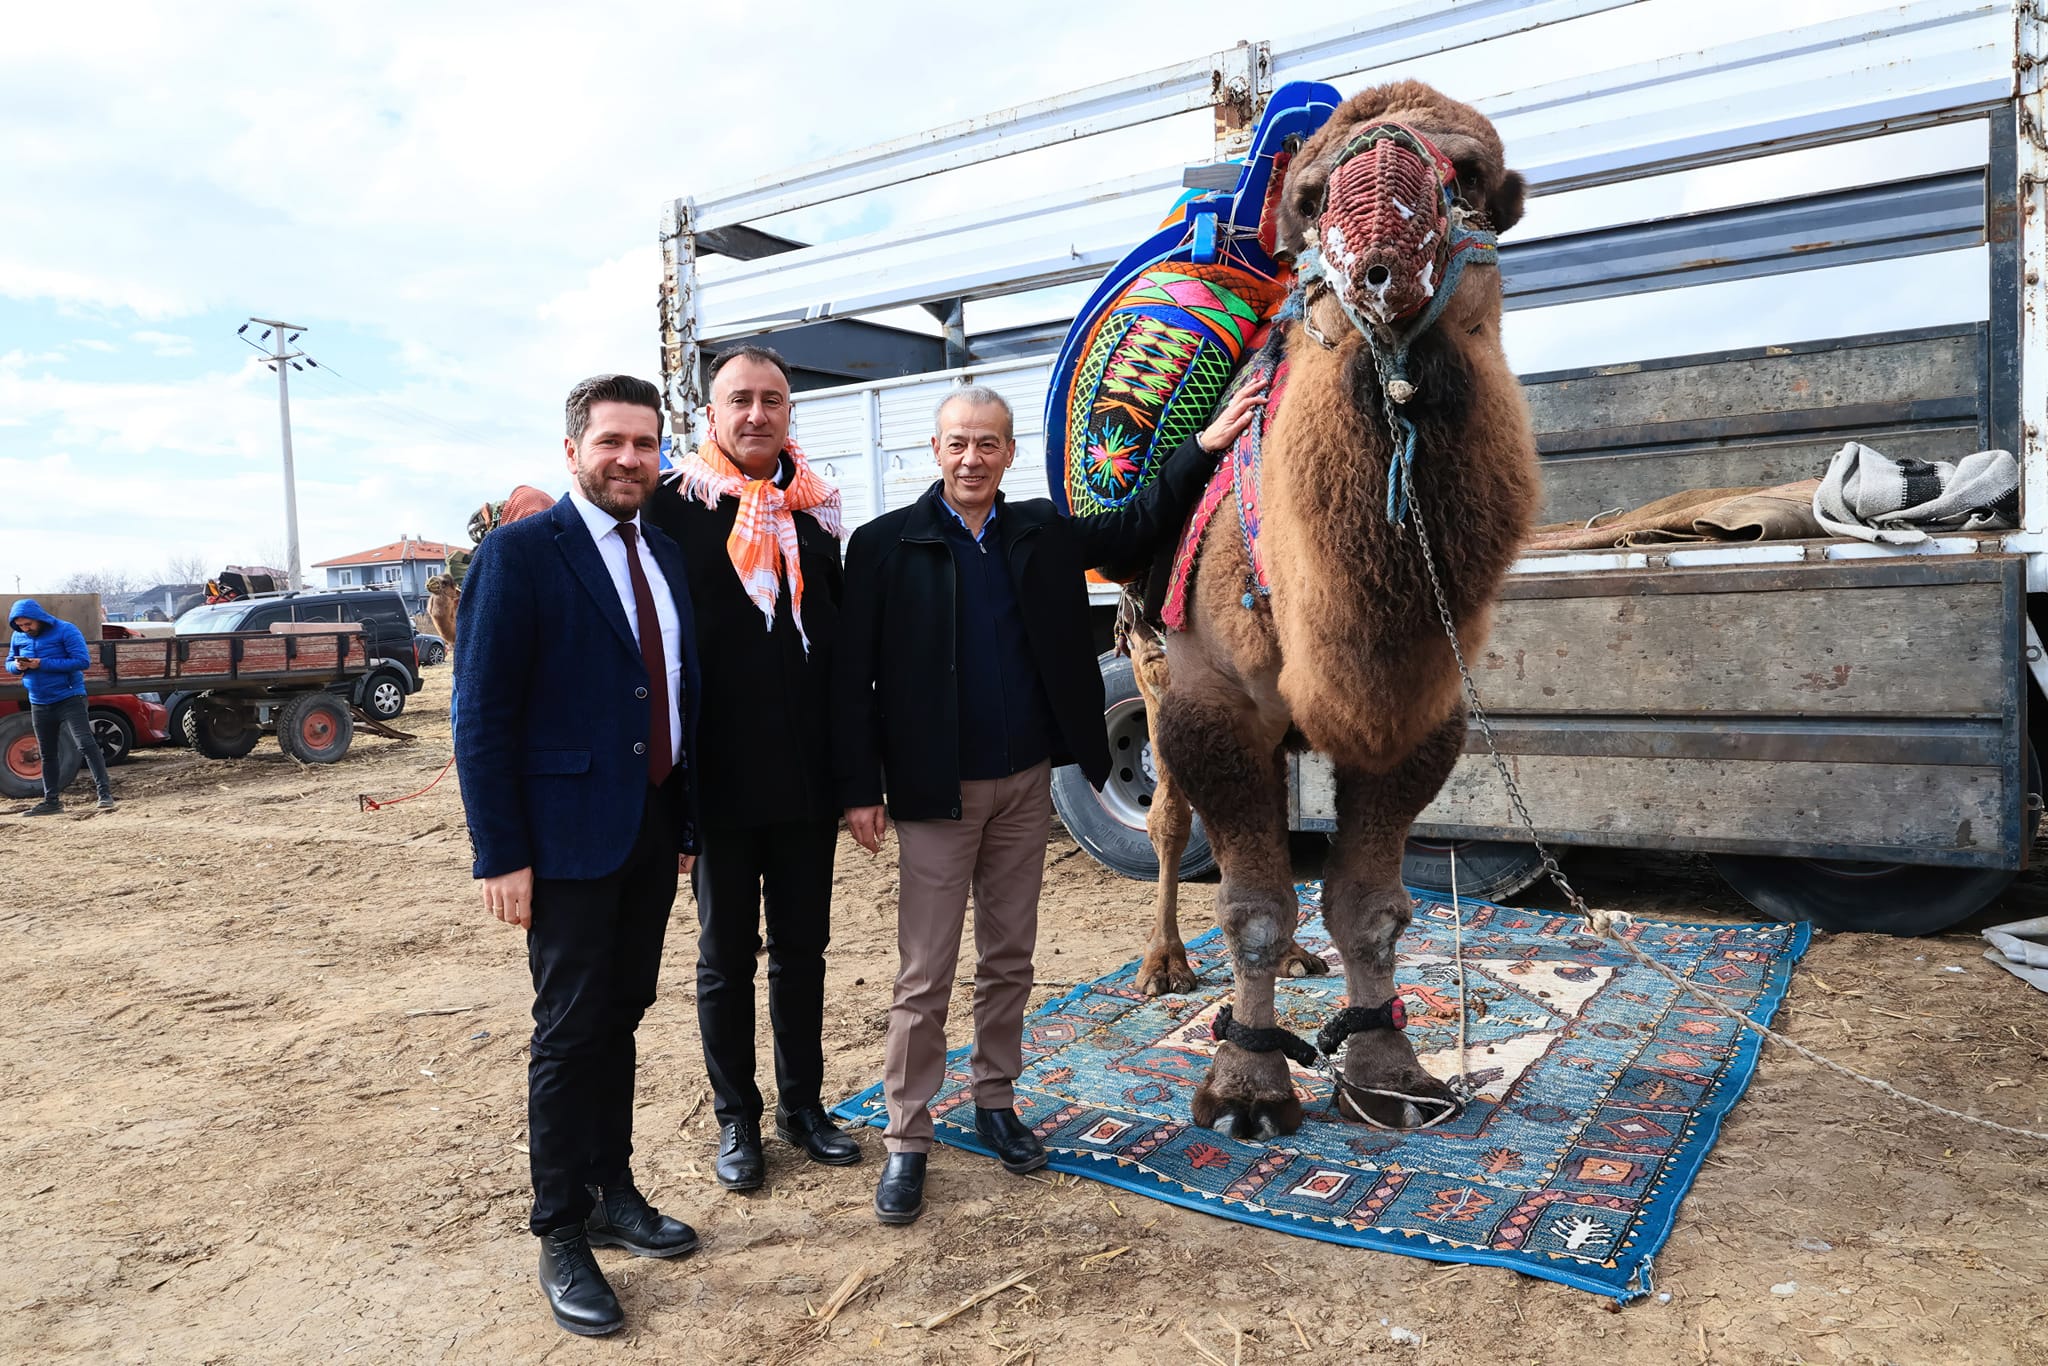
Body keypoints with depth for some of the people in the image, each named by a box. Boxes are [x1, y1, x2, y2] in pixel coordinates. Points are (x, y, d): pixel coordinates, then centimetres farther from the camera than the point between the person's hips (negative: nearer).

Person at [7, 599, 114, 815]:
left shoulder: (66, 631, -11)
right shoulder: (18, 637, 6)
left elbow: (83, 661, -18)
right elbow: (9, 663, 17)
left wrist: (43, 664, -22)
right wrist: (17, 666, -8)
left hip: (68, 698, -6)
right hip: (39, 704, 6)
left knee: (86, 744, -17)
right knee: (47, 754, 14)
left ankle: (105, 793, -17)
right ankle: (51, 800, 23)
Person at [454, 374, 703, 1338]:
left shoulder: (664, 556, 10)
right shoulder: (519, 554, -10)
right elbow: (484, 715, -13)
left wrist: (686, 823, 11)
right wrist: (501, 855, -15)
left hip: (652, 829, 6)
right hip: (567, 835, -6)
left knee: (621, 1018, 15)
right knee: (571, 1032, 3)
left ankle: (611, 1194, 31)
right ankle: (562, 1236, 19)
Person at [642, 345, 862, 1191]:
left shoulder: (818, 510, 7)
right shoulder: (673, 503, -7)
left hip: (808, 779, 4)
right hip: (721, 780, -4)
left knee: (802, 948, 15)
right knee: (725, 958, 11)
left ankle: (803, 1104, 31)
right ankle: (737, 1120, 27)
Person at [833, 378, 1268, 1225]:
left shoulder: (1043, 533, 6)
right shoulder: (886, 544, -5)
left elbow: (1139, 527, 11)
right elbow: (854, 676, -7)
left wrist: (1204, 448, -1)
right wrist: (861, 788, -11)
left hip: (1025, 782, 4)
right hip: (935, 789, -4)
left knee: (1009, 959, 15)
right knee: (925, 975, 3)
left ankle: (995, 1101, 32)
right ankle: (907, 1139, 16)